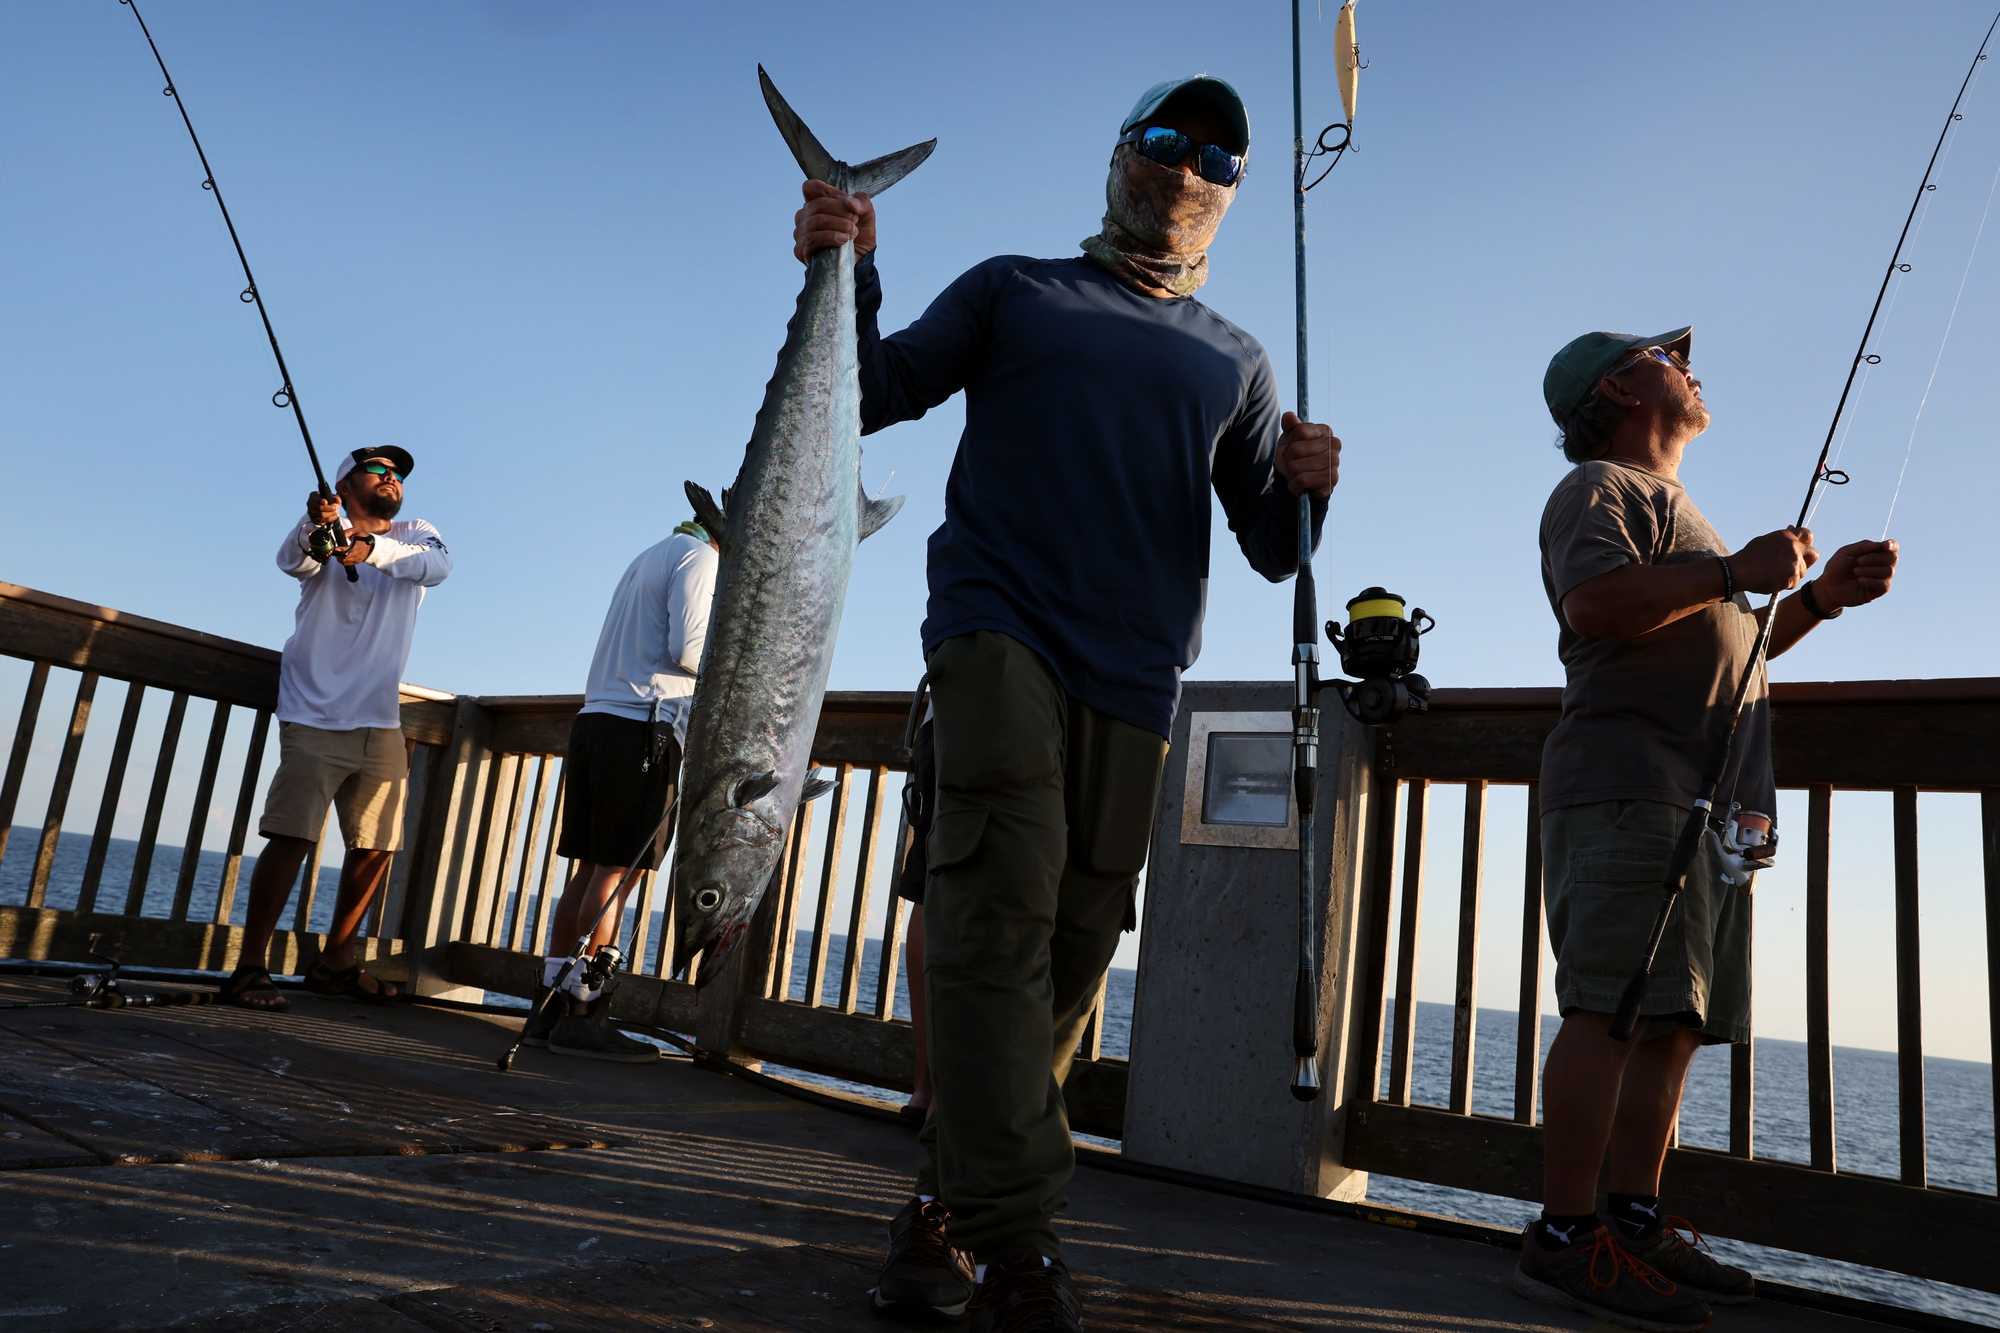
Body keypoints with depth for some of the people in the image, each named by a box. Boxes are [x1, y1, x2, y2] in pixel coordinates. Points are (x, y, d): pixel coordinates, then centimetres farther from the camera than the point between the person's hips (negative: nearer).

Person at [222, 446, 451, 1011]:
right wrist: (315, 528, -41)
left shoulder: (416, 536, 12)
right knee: (292, 838, -12)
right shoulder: (321, 531, 4)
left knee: (377, 847, 7)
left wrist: (373, 549, -31)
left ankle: (335, 963, 21)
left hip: (382, 725, 4)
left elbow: (436, 565, -11)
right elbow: (292, 560, -18)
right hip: (316, 717, -4)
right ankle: (249, 969, -5)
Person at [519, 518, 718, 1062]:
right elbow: (687, 648, -14)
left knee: (589, 868, 7)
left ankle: (550, 1009, 7)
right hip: (643, 727, -9)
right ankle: (583, 1012, -10)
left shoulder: (649, 557, 27)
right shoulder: (699, 558, -2)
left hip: (594, 721, 9)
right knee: (617, 869, -10)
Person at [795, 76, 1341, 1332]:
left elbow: (1273, 551, 16)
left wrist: (1304, 487, -6)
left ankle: (944, 1207, 15)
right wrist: (850, 276, -8)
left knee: (1072, 946, 1)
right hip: (1000, 626, -3)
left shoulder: (1236, 362, 20)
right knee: (1004, 901, -20)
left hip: (1133, 676, 3)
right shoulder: (1015, 289, 17)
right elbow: (875, 394, 9)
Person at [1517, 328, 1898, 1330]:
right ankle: (1564, 1239, -12)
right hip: (1630, 782, -10)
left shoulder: (1670, 505, 33)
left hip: (1711, 800, 10)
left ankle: (1637, 1221, 11)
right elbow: (1598, 605, -18)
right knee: (1613, 1009, -15)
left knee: (1674, 1019, 6)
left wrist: (1819, 596, 21)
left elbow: (1728, 647, 35)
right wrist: (1738, 571, -12)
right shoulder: (1598, 487, 2)